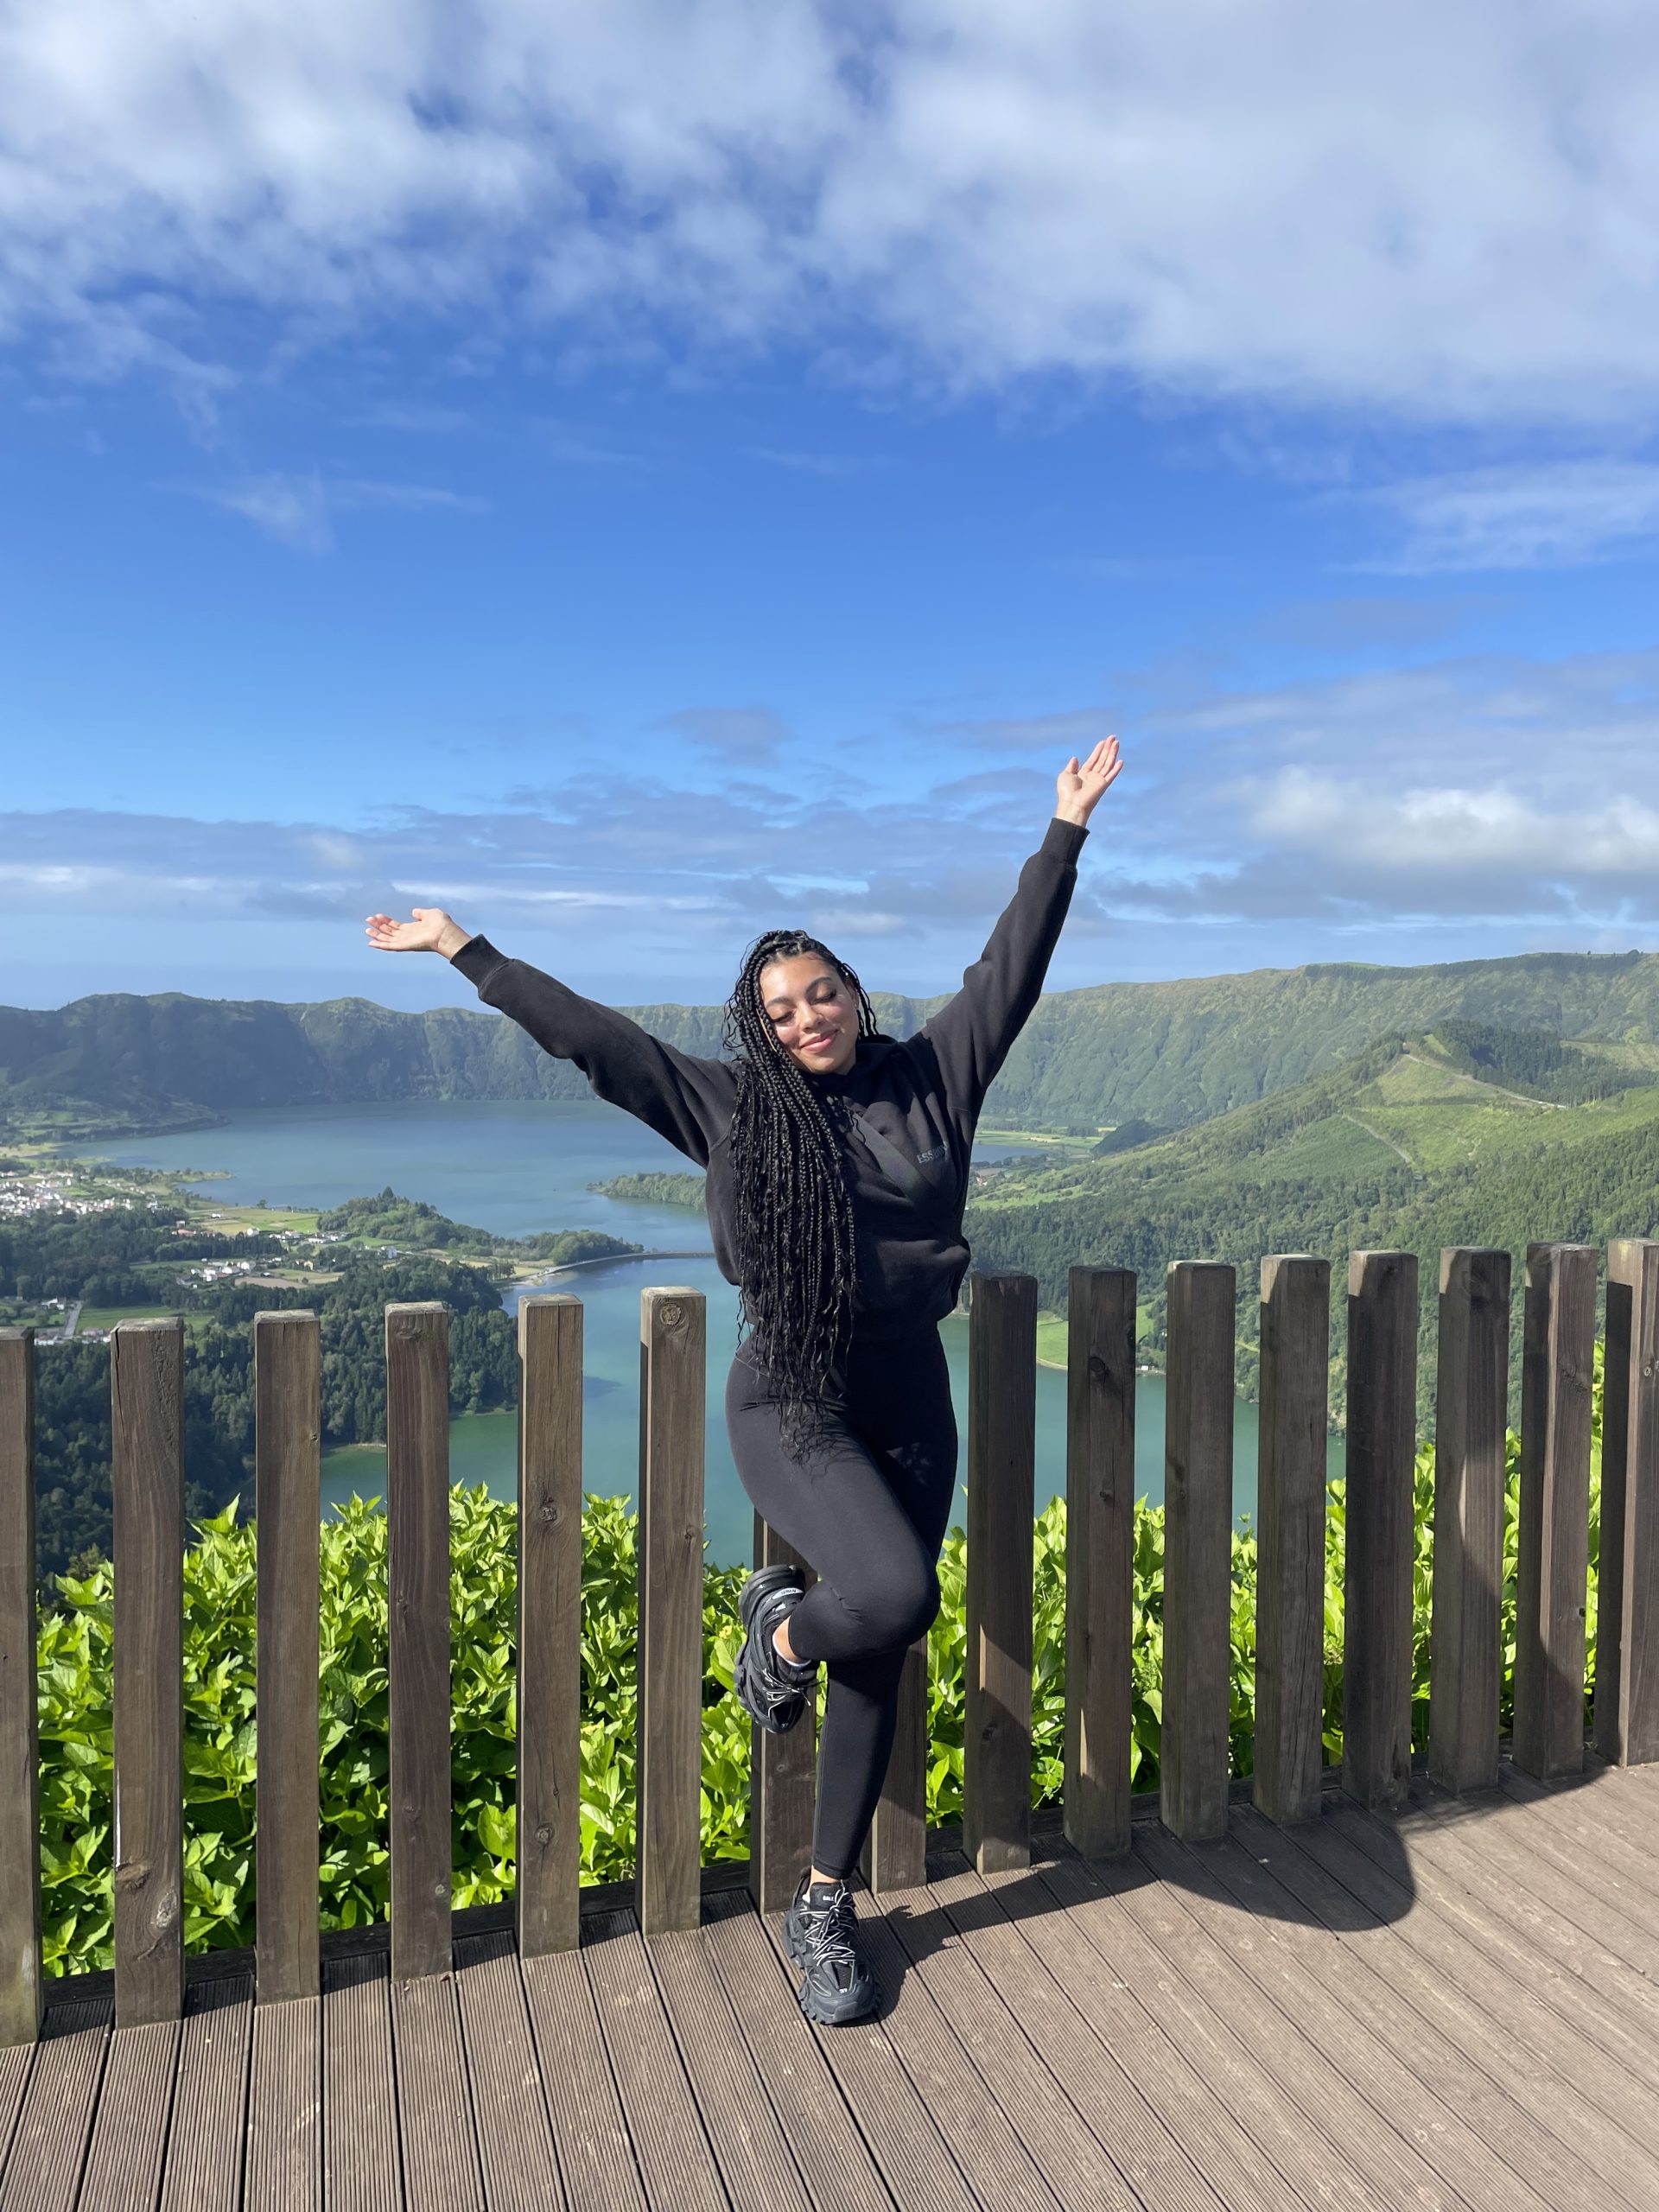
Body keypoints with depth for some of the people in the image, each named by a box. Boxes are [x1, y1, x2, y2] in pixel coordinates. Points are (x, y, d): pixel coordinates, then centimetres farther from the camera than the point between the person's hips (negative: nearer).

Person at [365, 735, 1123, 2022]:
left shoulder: (933, 1077, 4)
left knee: (882, 1662, 9)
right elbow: (586, 1033, 2)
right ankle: (782, 1630, 11)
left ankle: (824, 1911, 28)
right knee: (892, 1596, -27)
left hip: (912, 1402, 4)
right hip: (792, 1404, -3)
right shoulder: (730, 1103, -1)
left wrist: (1065, 832, 6)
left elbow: (1012, 970, 6)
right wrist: (463, 950, 5)